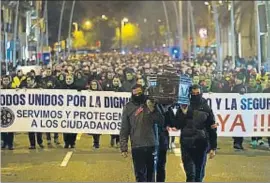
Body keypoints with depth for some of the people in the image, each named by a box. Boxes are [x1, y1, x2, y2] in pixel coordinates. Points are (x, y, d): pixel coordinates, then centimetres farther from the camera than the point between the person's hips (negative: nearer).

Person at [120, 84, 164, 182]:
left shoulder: (150, 104, 4)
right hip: (137, 147, -1)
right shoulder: (128, 107, 1)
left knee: (150, 173, 13)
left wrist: (153, 110, -16)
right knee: (140, 174, 2)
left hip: (152, 145, 2)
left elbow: (161, 122, -1)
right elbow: (124, 129, 0)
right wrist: (123, 147, -4)